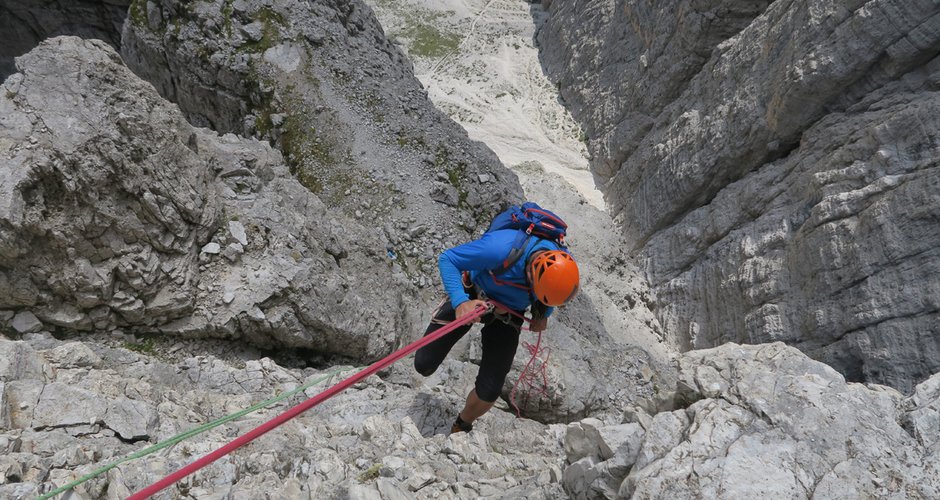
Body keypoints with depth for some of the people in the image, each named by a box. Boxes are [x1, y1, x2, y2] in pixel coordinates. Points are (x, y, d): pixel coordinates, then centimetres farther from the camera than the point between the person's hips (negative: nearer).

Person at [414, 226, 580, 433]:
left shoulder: (565, 266, -26)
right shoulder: (500, 249, -41)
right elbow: (447, 258, -29)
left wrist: (543, 314, -7)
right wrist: (460, 302, -41)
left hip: (508, 314, 2)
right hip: (472, 297, -2)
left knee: (488, 391, -4)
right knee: (424, 364, 1)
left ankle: (462, 427, 30)